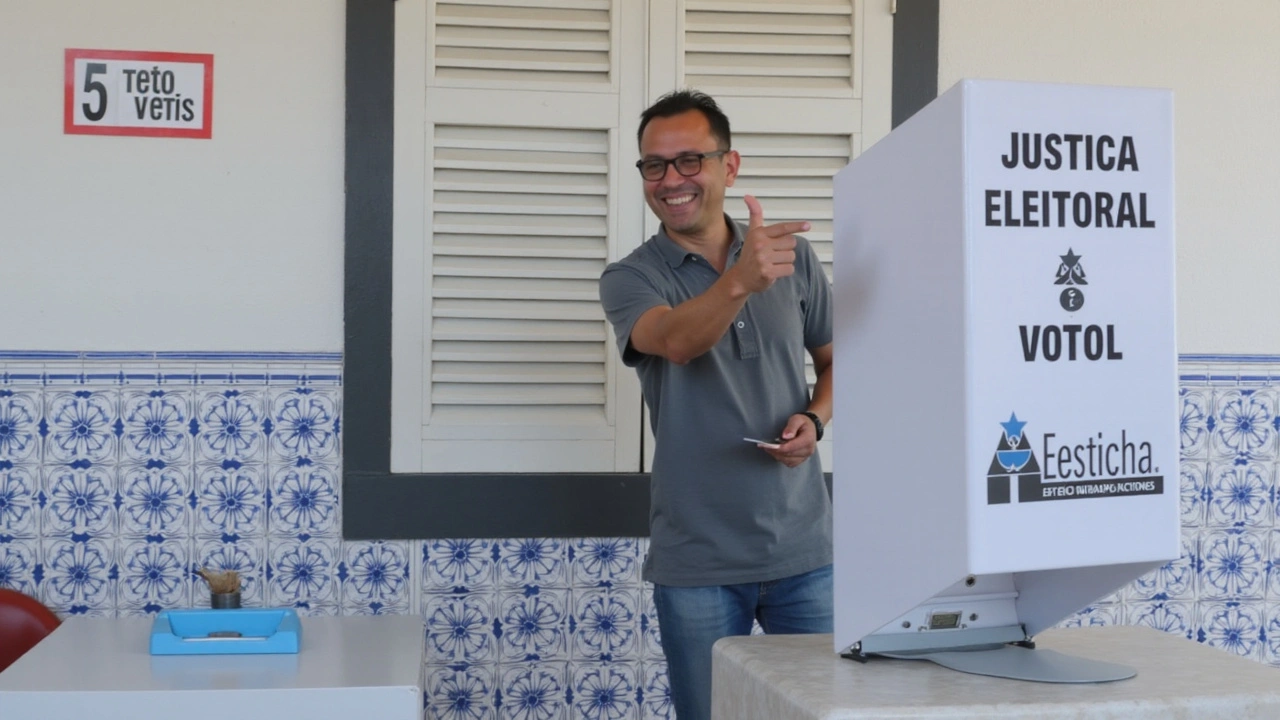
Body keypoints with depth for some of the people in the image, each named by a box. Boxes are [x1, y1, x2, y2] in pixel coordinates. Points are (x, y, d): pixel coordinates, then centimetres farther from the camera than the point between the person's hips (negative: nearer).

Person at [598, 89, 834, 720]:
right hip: (697, 561, -2)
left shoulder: (793, 256, 5)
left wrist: (815, 419, -5)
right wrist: (739, 281, -45)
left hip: (805, 549, 2)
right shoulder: (630, 279, -4)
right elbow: (676, 341, -26)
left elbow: (835, 360, 16)